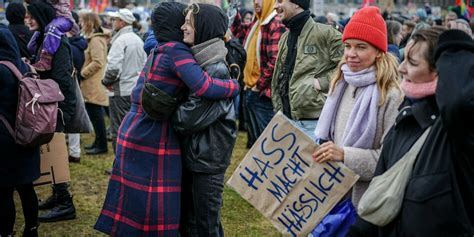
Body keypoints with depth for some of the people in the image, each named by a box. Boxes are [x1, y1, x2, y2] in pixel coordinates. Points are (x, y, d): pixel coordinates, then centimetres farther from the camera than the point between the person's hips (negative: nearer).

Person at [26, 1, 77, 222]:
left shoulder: (57, 42, -16)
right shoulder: (41, 40, 12)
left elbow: (61, 79, -21)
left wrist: (59, 109, -23)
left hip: (59, 105, -9)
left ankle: (65, 204, 0)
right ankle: (57, 196, 25)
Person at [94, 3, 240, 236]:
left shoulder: (158, 51, 13)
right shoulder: (176, 51, -14)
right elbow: (204, 87, -27)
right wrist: (235, 85, -9)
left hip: (133, 134, 9)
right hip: (154, 141, -9)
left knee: (134, 203, 16)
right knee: (154, 208, 1)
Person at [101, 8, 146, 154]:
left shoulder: (120, 40, -15)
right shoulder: (138, 40, 10)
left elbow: (113, 67, -23)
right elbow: (145, 64, 15)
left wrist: (106, 81, -7)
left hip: (120, 92, -8)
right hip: (136, 89, 8)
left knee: (118, 131, -1)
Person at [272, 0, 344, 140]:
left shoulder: (324, 33, -10)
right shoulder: (285, 38, 15)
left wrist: (322, 82, -16)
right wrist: (279, 110, 17)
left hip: (315, 122, -7)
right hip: (289, 120, 8)